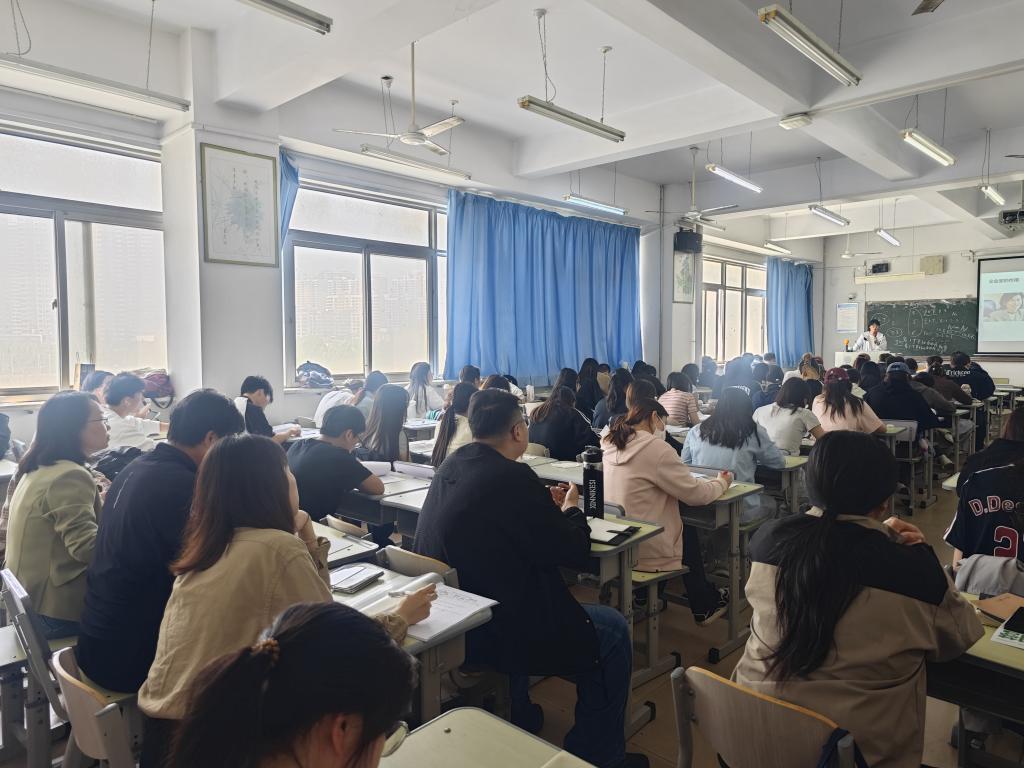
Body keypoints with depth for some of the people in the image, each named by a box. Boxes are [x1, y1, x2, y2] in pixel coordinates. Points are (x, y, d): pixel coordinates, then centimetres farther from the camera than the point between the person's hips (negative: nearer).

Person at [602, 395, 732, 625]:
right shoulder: (655, 448, -20)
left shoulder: (608, 443, 2)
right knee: (689, 531, 22)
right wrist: (722, 482, 5)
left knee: (682, 525, 25)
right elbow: (694, 494, -14)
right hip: (645, 551, -7)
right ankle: (704, 607, 36)